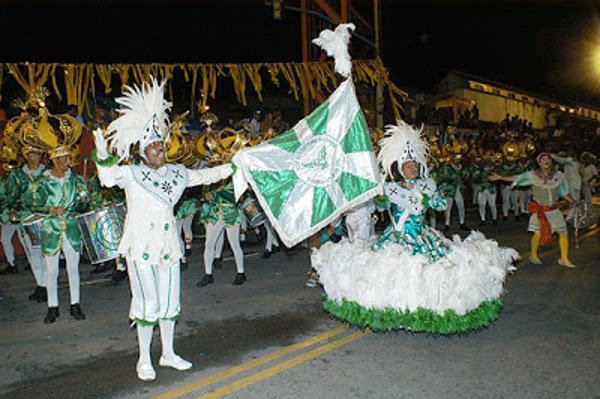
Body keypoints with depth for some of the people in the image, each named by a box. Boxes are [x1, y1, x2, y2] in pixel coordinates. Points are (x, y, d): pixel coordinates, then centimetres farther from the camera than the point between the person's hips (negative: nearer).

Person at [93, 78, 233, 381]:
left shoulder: (175, 172, 9)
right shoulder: (131, 173, -6)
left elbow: (204, 176, 17)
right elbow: (109, 177, -24)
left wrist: (234, 166, 18)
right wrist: (103, 158, -41)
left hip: (168, 244, 5)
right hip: (141, 247, -5)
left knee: (169, 301, 12)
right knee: (149, 303, -2)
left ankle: (168, 354, 29)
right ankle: (144, 360, 17)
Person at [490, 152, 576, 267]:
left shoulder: (559, 175, 3)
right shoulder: (532, 175, -4)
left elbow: (564, 193, 12)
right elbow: (515, 179, -4)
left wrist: (574, 203, 5)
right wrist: (500, 177, -13)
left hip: (554, 209, 3)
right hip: (539, 209, -3)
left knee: (564, 232, 3)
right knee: (538, 233, -10)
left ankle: (564, 259, 20)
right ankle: (533, 255, 16)